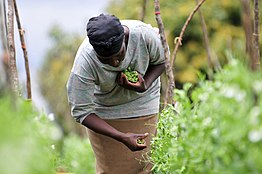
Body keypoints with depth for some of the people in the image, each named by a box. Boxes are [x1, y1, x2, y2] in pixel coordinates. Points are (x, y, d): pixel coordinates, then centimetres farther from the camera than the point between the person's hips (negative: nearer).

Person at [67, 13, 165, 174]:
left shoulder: (144, 34, -30)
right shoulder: (84, 63, -34)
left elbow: (161, 61, -7)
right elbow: (81, 112, -26)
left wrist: (145, 86, -27)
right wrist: (122, 137, -35)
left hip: (142, 102, 2)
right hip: (104, 110, -1)